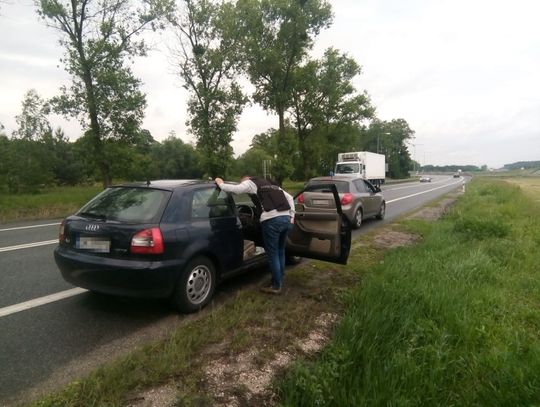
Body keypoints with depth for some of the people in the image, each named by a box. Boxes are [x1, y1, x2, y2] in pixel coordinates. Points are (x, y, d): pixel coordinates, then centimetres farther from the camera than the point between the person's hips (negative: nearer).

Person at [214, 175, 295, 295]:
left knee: (273, 254, 4)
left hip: (272, 220, -7)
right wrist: (291, 216, 23)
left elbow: (236, 189, -7)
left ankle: (276, 286, 12)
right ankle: (280, 281, 32)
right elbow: (289, 197, 26)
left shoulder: (251, 183, 11)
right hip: (286, 219, 7)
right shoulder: (272, 185, 31)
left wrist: (220, 184, 9)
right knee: (280, 251, 20)